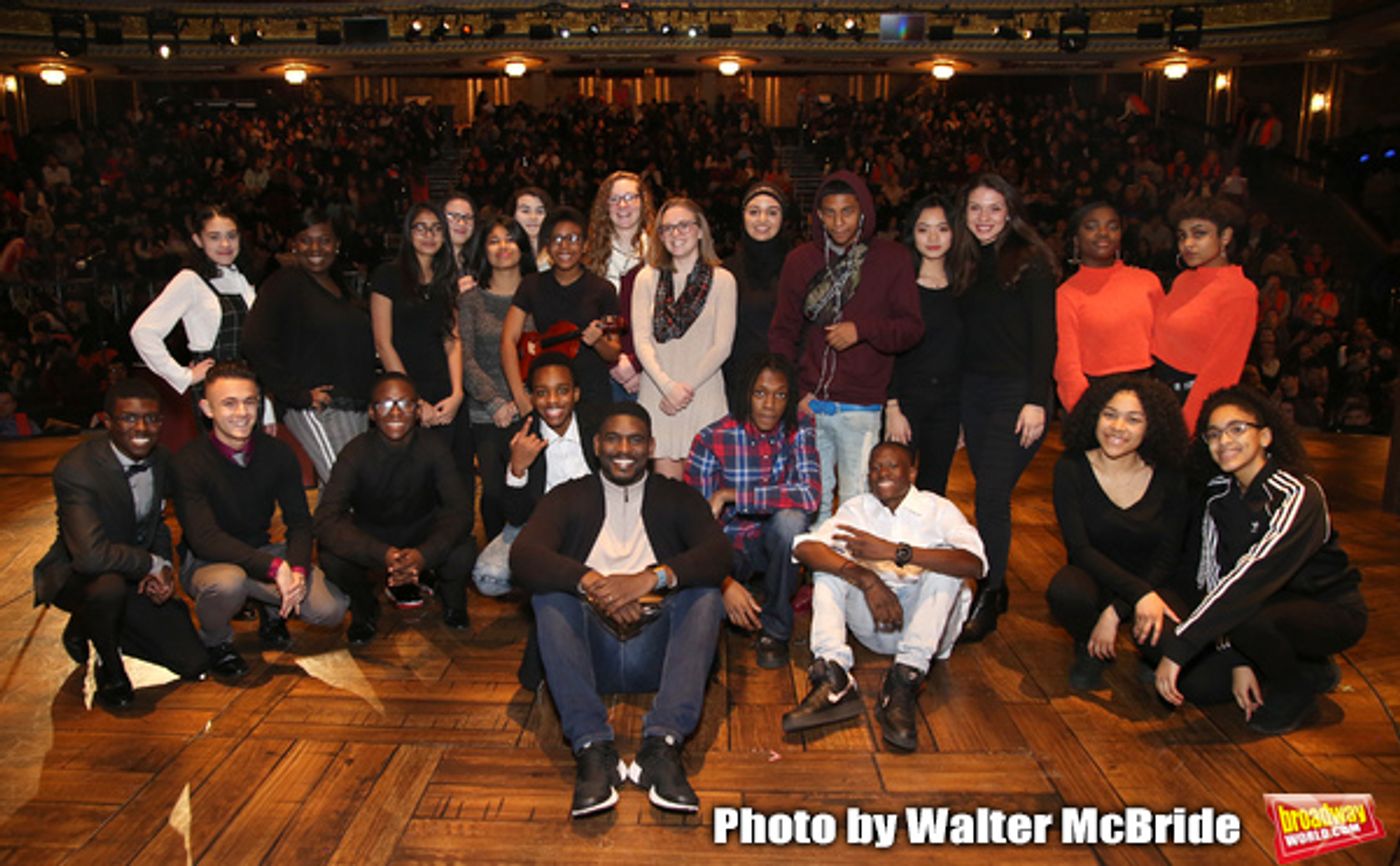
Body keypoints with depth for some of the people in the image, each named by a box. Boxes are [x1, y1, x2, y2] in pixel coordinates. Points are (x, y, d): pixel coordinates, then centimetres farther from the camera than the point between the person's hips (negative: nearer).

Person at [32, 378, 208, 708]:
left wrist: (164, 567, -8)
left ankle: (90, 626, 23)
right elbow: (91, 555, -38)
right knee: (108, 587, -42)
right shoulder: (76, 470, -27)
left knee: (194, 664, 0)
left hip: (137, 578, 6)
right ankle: (107, 663, -8)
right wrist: (152, 563, -23)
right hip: (76, 577, -6)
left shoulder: (161, 459, -4)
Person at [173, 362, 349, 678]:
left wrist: (297, 571, -23)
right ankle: (215, 641, -3)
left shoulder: (278, 453, -5)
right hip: (205, 563, -3)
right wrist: (275, 568, -34)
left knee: (331, 609, -19)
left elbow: (300, 522, -3)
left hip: (262, 554, 3)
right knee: (228, 581, -39)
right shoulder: (189, 462, -18)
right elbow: (204, 539, -26)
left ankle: (272, 610, 16)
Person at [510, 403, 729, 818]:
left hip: (658, 647, 0)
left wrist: (651, 578, -25)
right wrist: (590, 583, -25)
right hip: (591, 649, 0)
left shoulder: (677, 497, 14)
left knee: (704, 594, -24)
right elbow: (523, 555, -7)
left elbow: (718, 554, -6)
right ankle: (592, 747, -36)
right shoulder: (569, 497, 13)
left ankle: (663, 743, -38)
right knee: (550, 593, -25)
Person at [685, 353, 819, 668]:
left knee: (791, 518, -33)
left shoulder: (799, 431, -9)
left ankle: (774, 630, -12)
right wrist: (725, 583, -26)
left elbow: (811, 495, -25)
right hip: (728, 544, -1)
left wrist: (730, 495, -28)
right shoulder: (711, 439, -14)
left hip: (774, 543, 1)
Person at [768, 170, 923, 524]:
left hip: (861, 408, -2)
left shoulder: (891, 259, 2)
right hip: (808, 405, 2)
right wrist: (793, 393, -2)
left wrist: (863, 329, -17)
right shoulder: (801, 260, 7)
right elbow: (782, 332, 9)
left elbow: (912, 327, 1)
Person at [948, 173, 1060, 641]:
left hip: (1016, 392, -6)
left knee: (992, 496, -9)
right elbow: (965, 334, 12)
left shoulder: (1031, 262, -5)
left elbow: (1044, 335, -9)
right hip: (974, 391, 6)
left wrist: (1036, 401, -15)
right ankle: (995, 587, 20)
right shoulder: (967, 264, 12)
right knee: (988, 494, 10)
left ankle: (986, 602, 0)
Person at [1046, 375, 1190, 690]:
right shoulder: (1072, 469, -10)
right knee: (1065, 589, -36)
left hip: (1151, 582, 1)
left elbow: (1167, 558, -7)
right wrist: (1139, 593, -30)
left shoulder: (1170, 478, -7)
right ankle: (1089, 650, -1)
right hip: (1094, 578, 0)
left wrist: (1116, 612, -18)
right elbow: (1079, 548, -16)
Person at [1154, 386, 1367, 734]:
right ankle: (1305, 665, 14)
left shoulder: (1297, 496, -25)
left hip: (1330, 612, -6)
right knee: (1193, 683, -8)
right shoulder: (1218, 494, -5)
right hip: (1273, 604, 6)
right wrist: (1238, 661, -19)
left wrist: (1178, 647, -40)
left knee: (1245, 615, -35)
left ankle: (1299, 685, -3)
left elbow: (1252, 577, -36)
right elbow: (1211, 576, -9)